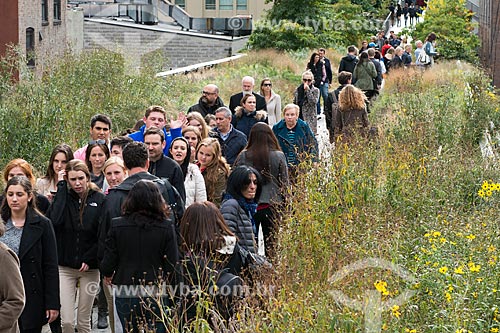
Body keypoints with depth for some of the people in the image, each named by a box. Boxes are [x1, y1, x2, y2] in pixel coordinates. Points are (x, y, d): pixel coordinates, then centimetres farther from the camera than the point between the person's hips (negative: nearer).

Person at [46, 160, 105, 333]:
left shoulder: (99, 199, -1)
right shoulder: (63, 197, 2)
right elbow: (54, 220, -19)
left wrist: (89, 259, -11)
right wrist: (61, 187, -12)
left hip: (89, 268, 0)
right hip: (65, 267, 0)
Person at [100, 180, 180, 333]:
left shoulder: (117, 225, -5)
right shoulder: (166, 227, -7)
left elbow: (107, 264, -4)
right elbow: (173, 266, -8)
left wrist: (108, 274, 20)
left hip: (125, 296, 1)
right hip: (157, 297, -1)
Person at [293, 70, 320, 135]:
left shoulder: (315, 90, -1)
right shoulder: (297, 90, 10)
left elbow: (313, 102, -16)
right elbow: (294, 104, 15)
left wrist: (308, 90, -17)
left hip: (310, 120, -3)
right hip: (299, 117, 4)